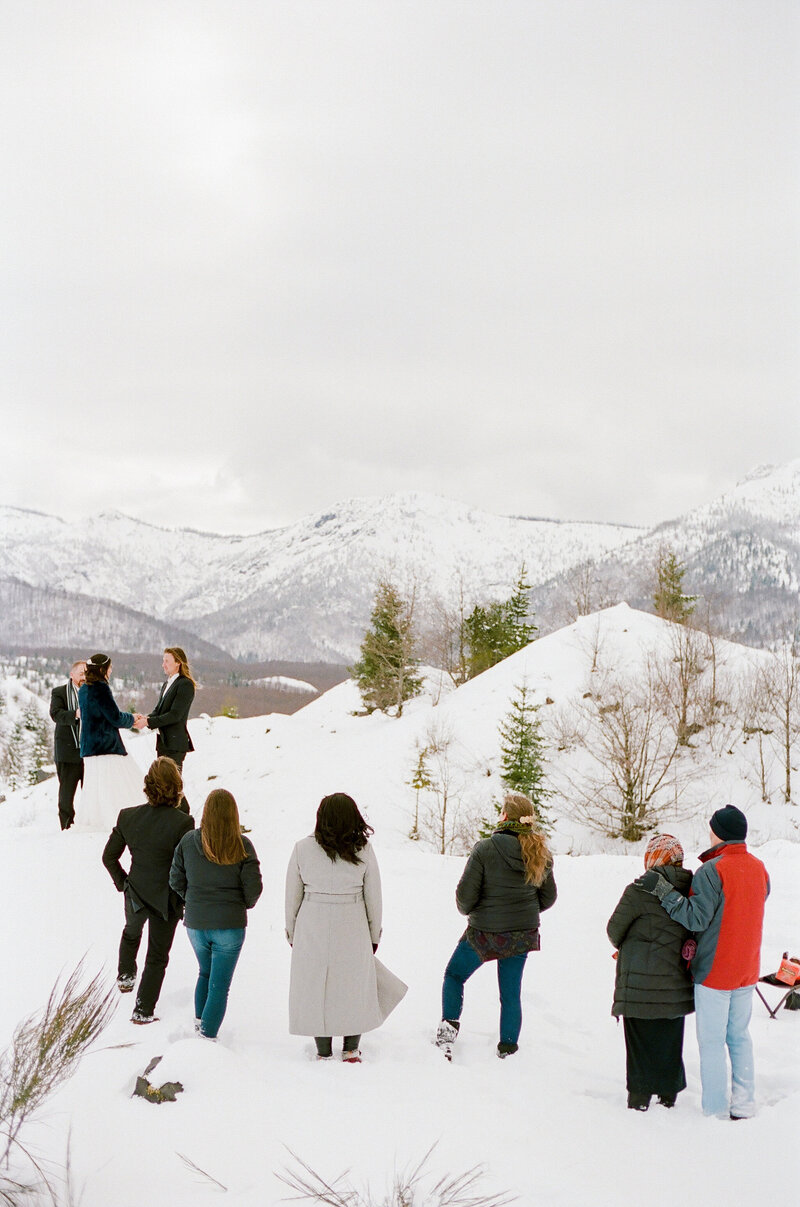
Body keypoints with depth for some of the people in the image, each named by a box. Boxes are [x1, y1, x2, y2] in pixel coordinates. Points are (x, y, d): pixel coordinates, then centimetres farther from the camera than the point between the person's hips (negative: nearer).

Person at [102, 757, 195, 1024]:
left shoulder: (128, 816, -13)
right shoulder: (182, 822, -25)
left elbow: (109, 856, -2)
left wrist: (122, 882, 14)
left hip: (135, 893, 4)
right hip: (166, 898, -4)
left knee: (131, 932, 37)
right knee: (157, 956, 14)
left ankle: (125, 976, 53)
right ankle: (143, 1011, 19)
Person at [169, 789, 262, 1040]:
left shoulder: (188, 842, -5)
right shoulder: (242, 846, -11)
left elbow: (176, 881, 2)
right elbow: (254, 887, -11)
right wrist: (244, 905, 10)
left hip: (195, 923, 3)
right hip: (229, 925, -3)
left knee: (205, 972, 27)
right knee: (220, 984, 5)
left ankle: (199, 1021, 23)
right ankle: (208, 1036, 1)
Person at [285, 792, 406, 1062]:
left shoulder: (303, 848, -6)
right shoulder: (363, 850, -6)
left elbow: (292, 895, 0)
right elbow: (373, 897, 0)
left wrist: (291, 933, 12)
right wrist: (374, 935, 11)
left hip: (312, 931, 0)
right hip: (352, 931, 0)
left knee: (316, 988, 10)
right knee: (355, 989, 15)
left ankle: (323, 1053, 16)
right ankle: (351, 1050, 21)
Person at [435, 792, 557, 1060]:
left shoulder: (485, 849, -19)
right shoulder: (540, 854, -3)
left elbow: (465, 893, -16)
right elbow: (548, 897, 7)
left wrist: (466, 910, 7)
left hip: (484, 932, -4)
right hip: (523, 935, 4)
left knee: (454, 975, 19)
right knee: (511, 992, 14)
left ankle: (449, 1025, 10)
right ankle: (508, 1048, 17)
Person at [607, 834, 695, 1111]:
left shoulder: (640, 891, -16)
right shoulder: (691, 889, -1)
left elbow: (615, 929, -6)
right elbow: (694, 930, 8)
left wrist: (624, 948, 17)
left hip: (642, 982, -5)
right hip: (676, 981, 5)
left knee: (641, 1041, 6)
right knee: (670, 1040, 17)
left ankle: (639, 1098, 10)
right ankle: (668, 1095, 26)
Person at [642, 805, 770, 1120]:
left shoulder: (712, 870, -18)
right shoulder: (758, 868, 4)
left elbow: (696, 918, -21)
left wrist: (663, 890, -17)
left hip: (714, 970, -7)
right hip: (747, 969, 7)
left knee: (712, 1041, 1)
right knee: (740, 1037, 17)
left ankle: (716, 1110, 4)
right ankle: (744, 1104, 20)